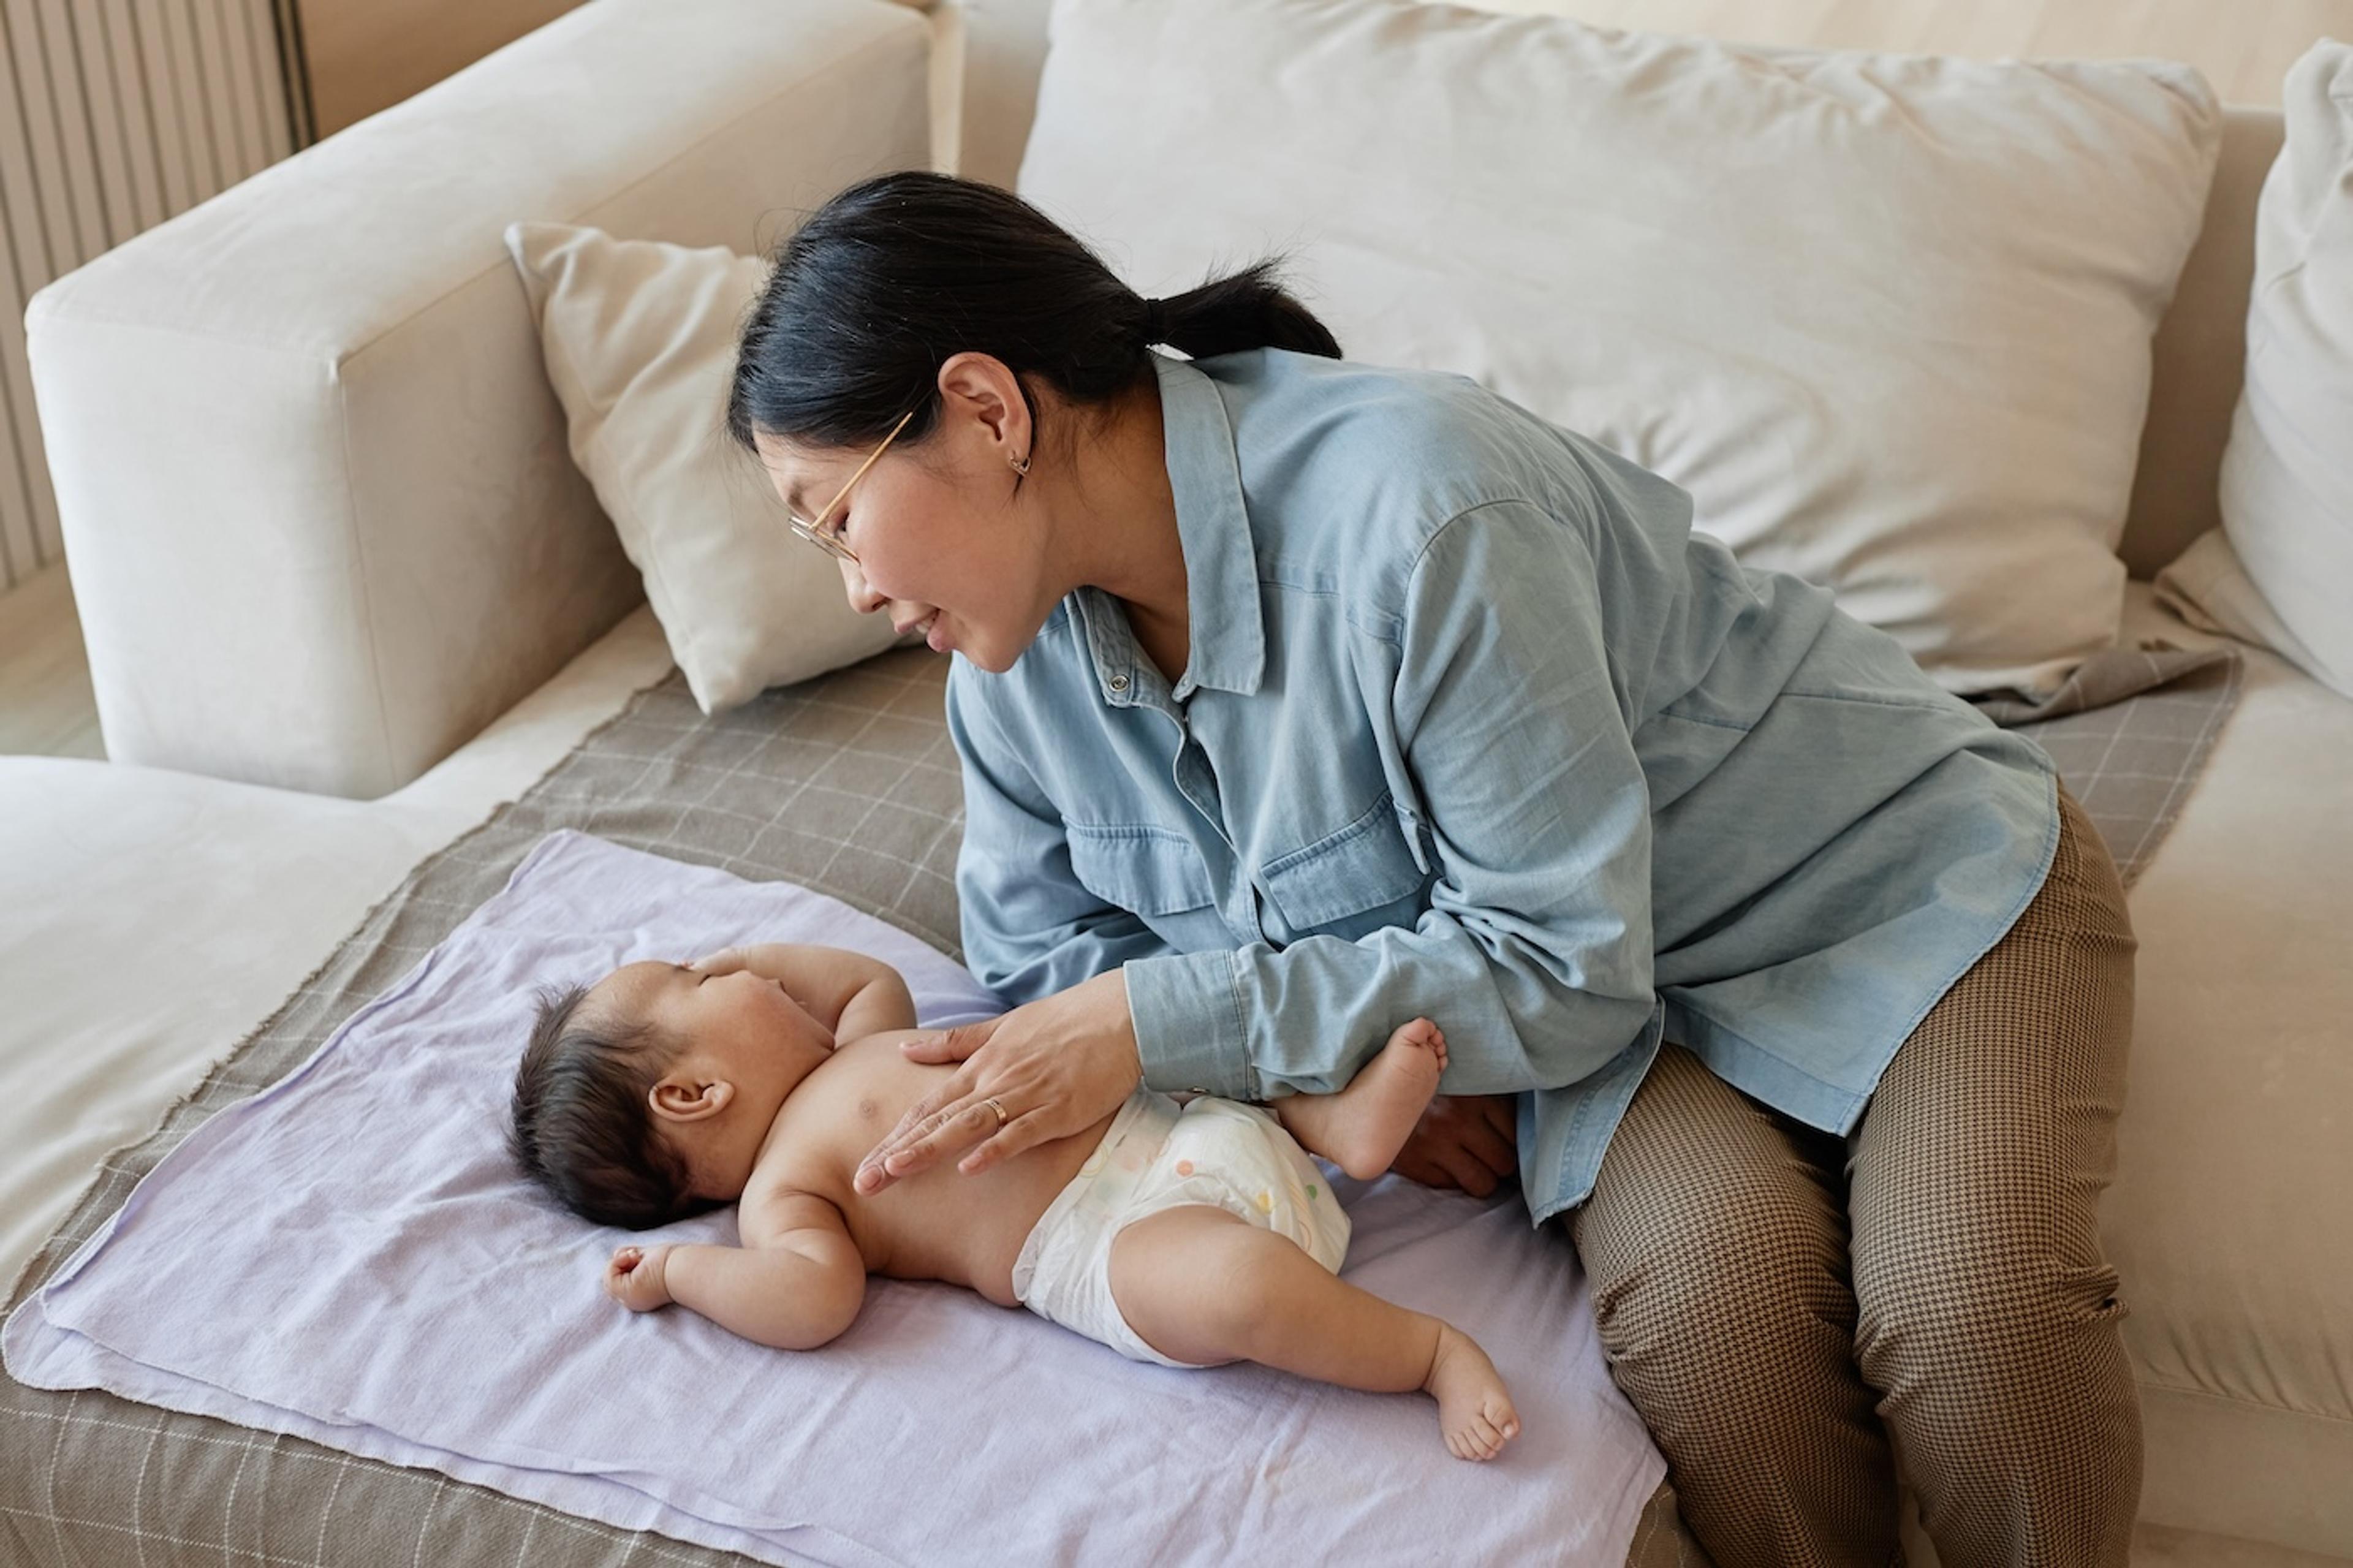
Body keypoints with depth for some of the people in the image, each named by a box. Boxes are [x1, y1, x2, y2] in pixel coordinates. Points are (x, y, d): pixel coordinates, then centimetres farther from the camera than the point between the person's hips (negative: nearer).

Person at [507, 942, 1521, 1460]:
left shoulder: (853, 1060, 24)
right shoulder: (779, 1191, -3)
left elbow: (877, 983, 41)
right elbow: (813, 1298, -18)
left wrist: (752, 958, 37)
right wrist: (678, 1268, -13)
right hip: (1117, 1235, -10)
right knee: (1235, 1286, -40)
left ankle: (1341, 1116, -8)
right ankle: (1429, 1350, -18)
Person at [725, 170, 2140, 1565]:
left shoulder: (1409, 514, -32)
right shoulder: (1020, 641, -9)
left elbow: (1562, 968, -26)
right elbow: (1042, 950, 4)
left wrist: (1160, 1022, -28)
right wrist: (1340, 1068, -14)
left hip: (1907, 880, -4)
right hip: (1642, 1014, 5)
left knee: (1969, 1316, -28)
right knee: (1707, 1309, -27)